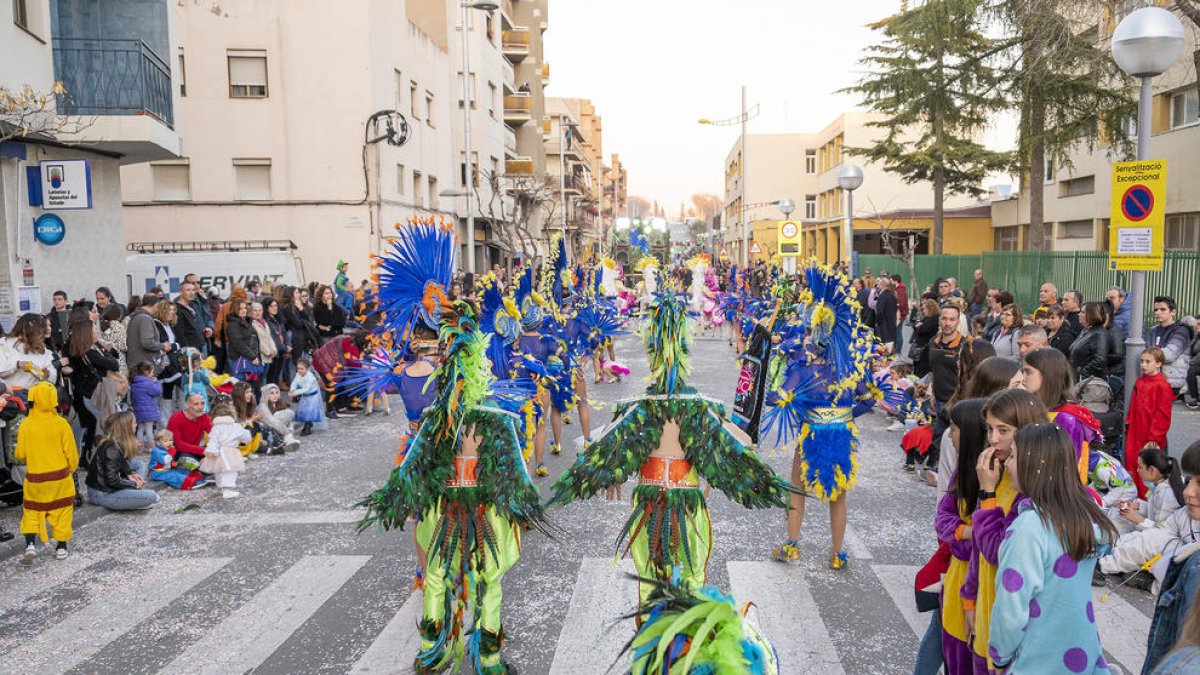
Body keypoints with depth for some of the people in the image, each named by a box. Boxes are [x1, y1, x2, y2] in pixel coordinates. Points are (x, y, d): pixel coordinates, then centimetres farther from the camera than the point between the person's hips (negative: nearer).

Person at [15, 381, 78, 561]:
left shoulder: (25, 425, -8)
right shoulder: (61, 423, -11)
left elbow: (20, 455, -2)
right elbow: (71, 453, -6)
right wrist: (71, 470, 13)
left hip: (34, 479, 1)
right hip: (60, 477, -1)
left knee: (32, 511, 15)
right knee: (62, 511, 13)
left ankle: (30, 544, -1)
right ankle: (61, 547, 16)